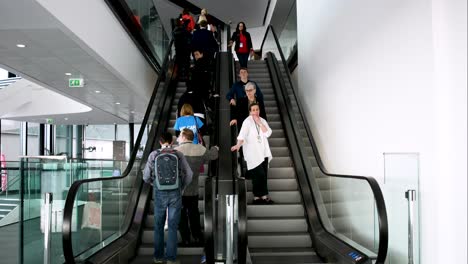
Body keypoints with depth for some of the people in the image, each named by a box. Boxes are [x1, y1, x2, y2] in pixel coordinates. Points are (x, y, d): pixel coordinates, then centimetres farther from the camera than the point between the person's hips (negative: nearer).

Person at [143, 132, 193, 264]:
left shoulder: (153, 155, -5)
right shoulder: (179, 155, -4)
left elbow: (146, 177, -1)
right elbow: (189, 174, -1)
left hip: (160, 194, 0)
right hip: (175, 194, 0)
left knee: (159, 225, 16)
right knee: (173, 226, 9)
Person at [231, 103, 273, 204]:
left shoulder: (262, 121, 13)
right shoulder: (247, 121, -5)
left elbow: (268, 133, 0)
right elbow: (242, 134, -19)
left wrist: (259, 123, -8)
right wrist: (238, 145, -36)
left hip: (263, 152, 5)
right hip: (253, 154, -5)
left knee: (263, 175, 5)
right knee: (258, 175, -9)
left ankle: (263, 196, 13)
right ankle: (258, 196, 0)